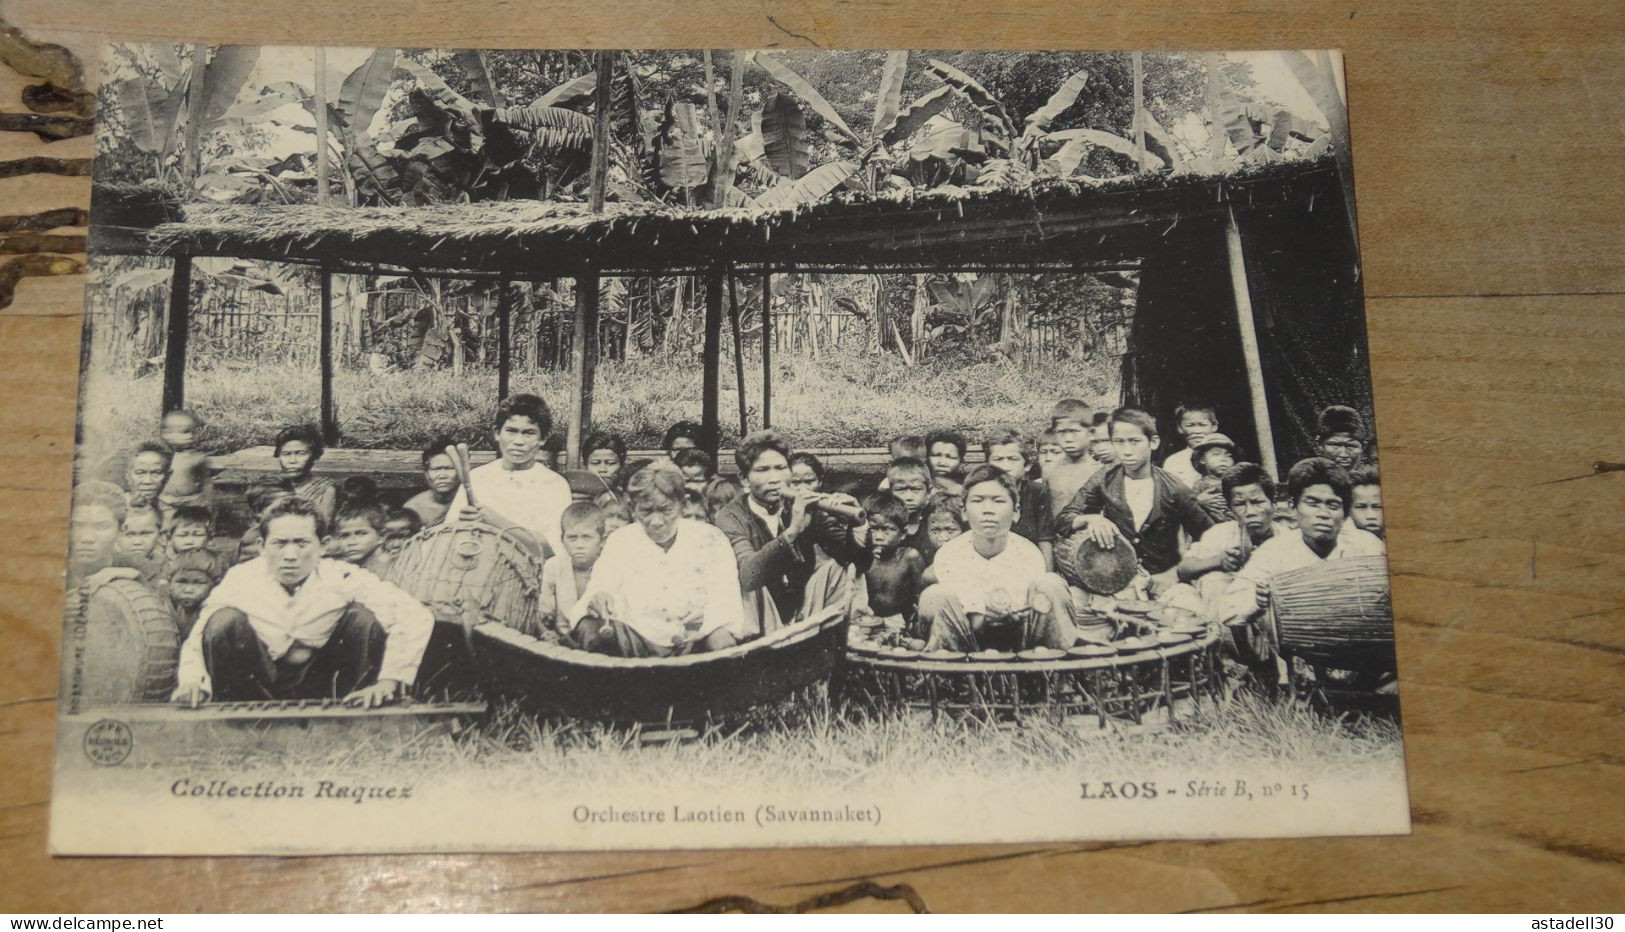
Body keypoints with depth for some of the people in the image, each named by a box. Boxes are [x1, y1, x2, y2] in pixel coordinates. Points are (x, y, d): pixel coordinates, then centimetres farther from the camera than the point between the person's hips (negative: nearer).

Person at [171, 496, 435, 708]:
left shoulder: (342, 579, -19)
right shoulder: (240, 580, -15)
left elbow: (416, 616, -26)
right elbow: (196, 641, -8)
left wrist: (389, 681, -35)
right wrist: (192, 681, -30)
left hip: (321, 689, 0)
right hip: (256, 689, 0)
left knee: (363, 617, -22)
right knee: (226, 620, -25)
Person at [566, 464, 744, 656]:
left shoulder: (710, 540, 7)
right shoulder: (620, 541, 12)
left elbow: (724, 600, 0)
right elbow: (597, 588, 4)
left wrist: (722, 629, -24)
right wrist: (596, 599, -23)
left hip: (695, 644, -1)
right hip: (635, 643, 2)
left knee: (721, 642, -35)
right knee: (589, 628, -27)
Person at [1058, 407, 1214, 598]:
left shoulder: (1173, 490, -4)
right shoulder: (1103, 483, 0)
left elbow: (1207, 536, 4)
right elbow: (1062, 520, -2)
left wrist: (1178, 572, -4)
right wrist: (1090, 519, -22)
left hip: (1162, 579, -1)